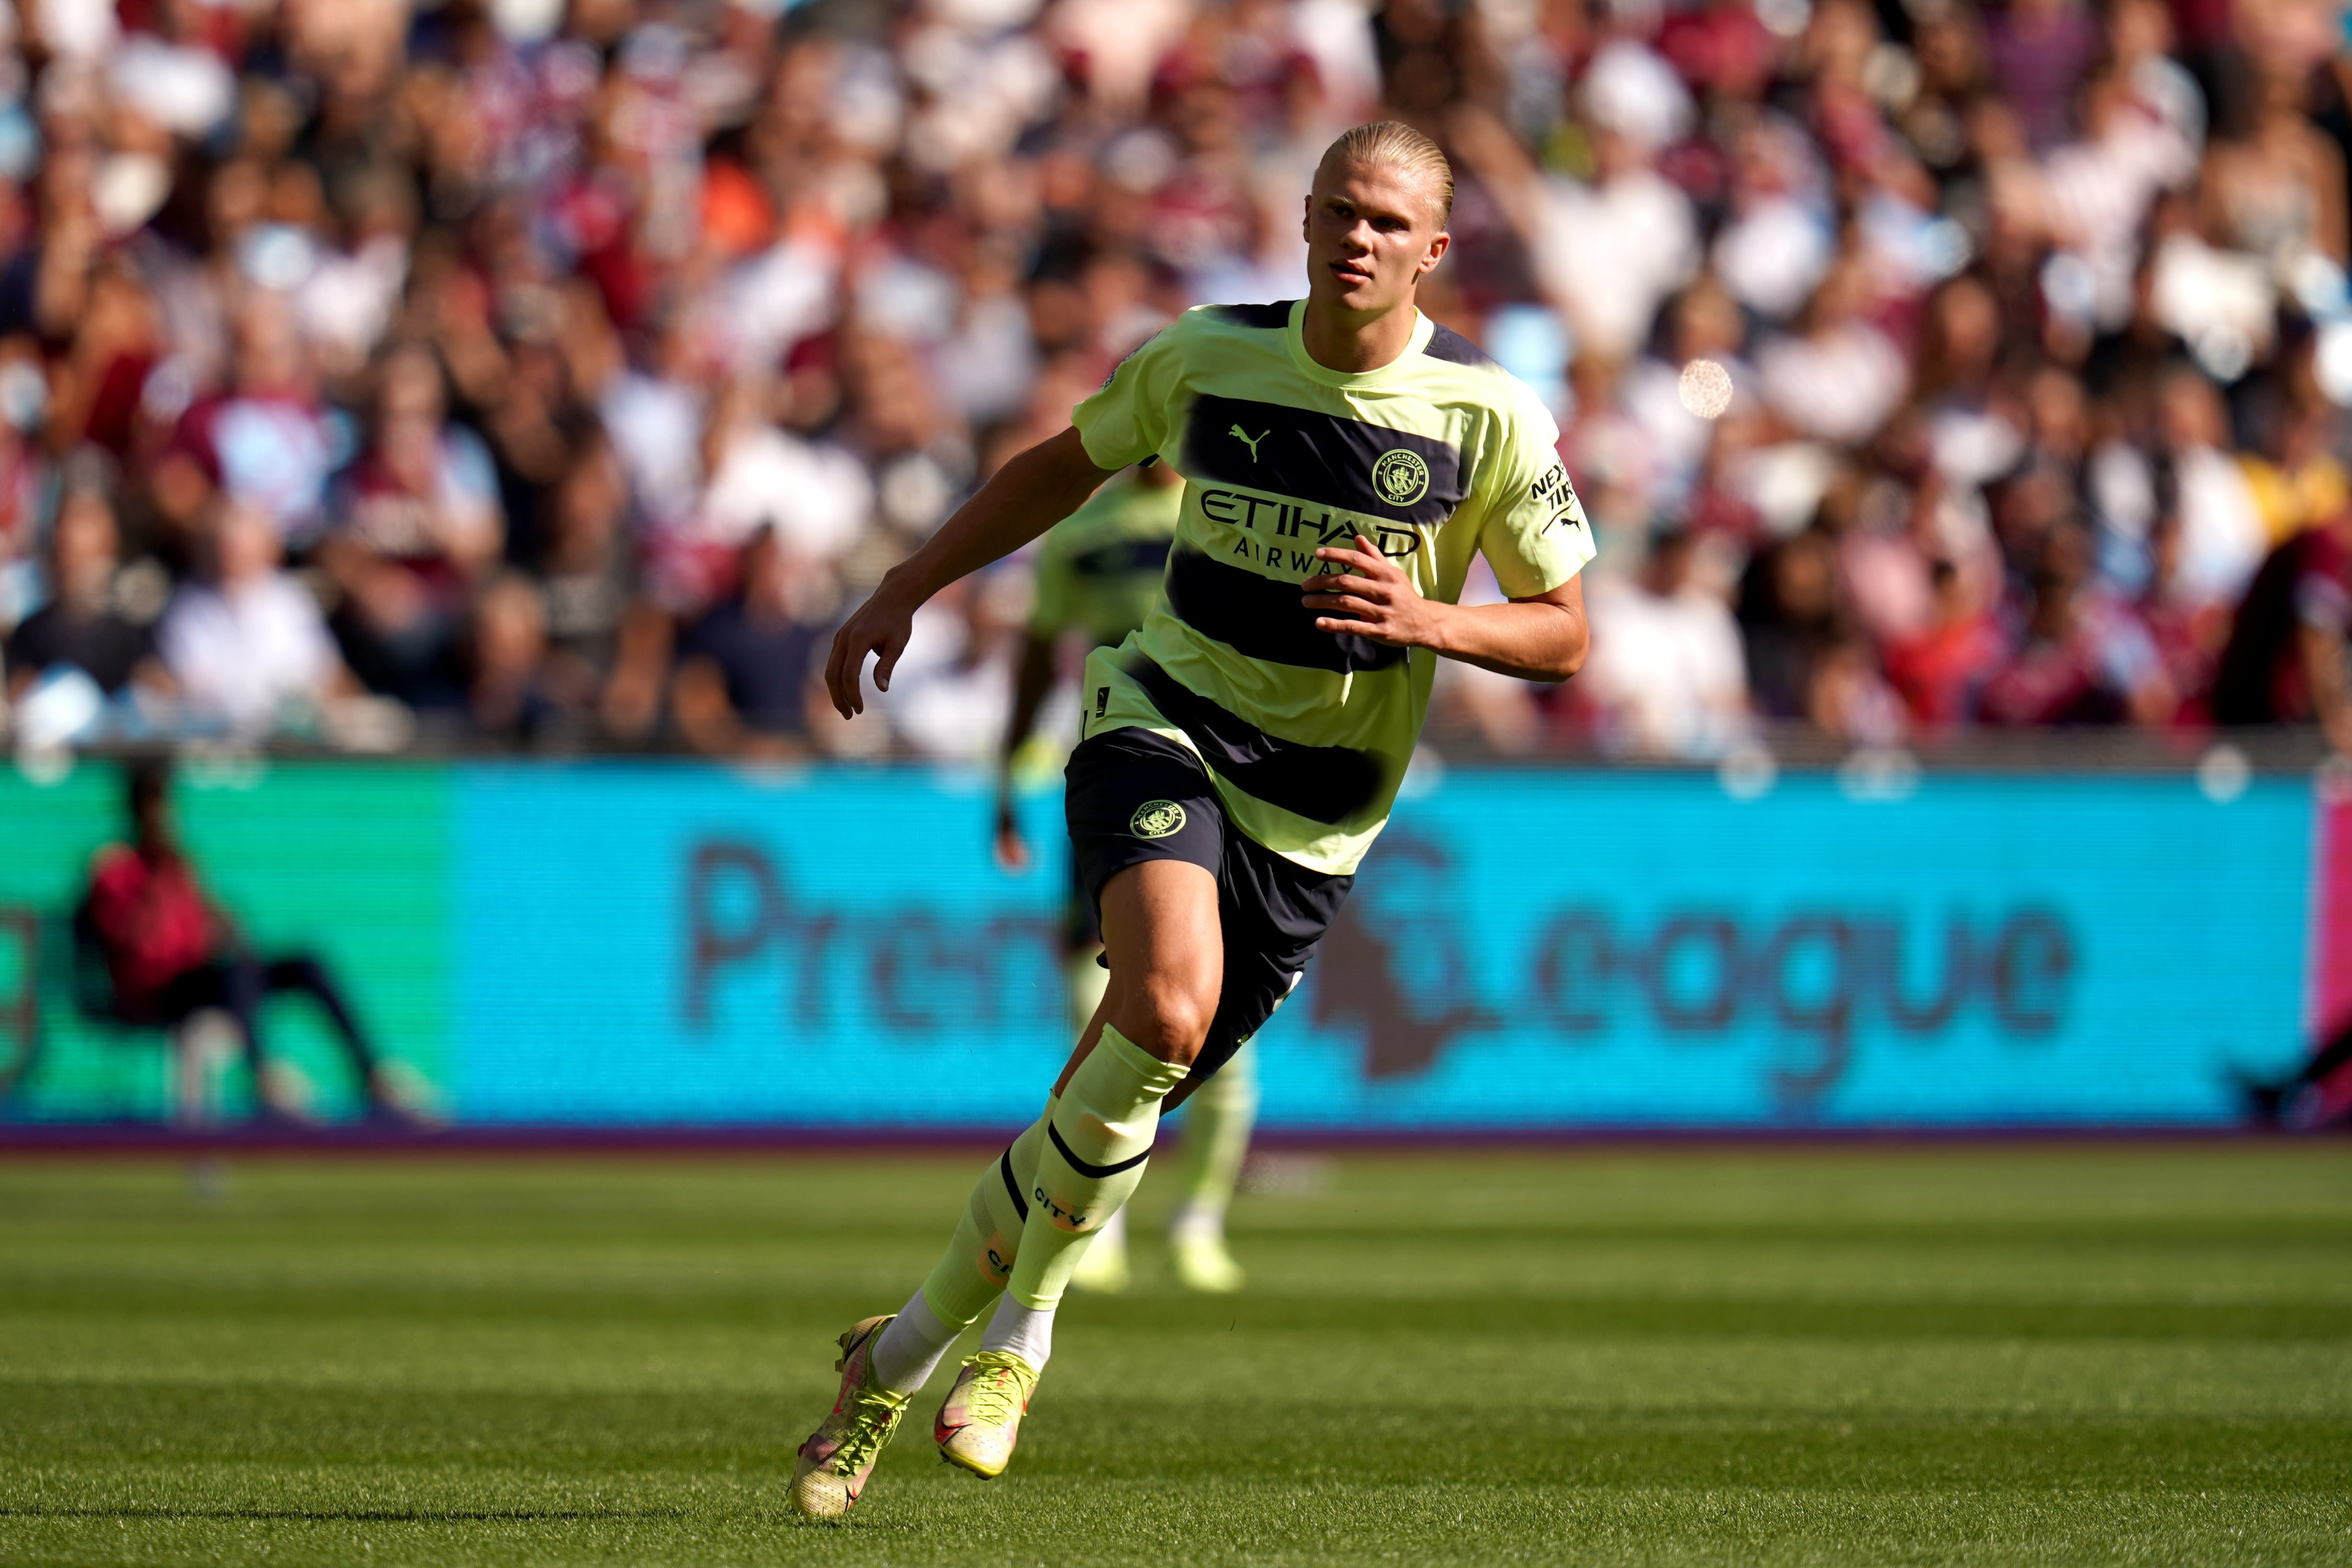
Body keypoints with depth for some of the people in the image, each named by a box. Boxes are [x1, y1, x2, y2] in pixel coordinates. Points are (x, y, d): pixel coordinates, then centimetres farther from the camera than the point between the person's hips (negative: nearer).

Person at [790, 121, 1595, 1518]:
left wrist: (1424, 620, -22)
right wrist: (906, 592, 12)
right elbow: (1069, 464, 16)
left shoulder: (1490, 417, -8)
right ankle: (1023, 1322, -10)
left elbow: (1565, 632, -2)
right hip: (1166, 722, -1)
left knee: (1129, 1094, 2)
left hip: (1315, 813, 1)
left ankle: (910, 1348, 23)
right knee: (1169, 1006, -29)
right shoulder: (1208, 357, -4)